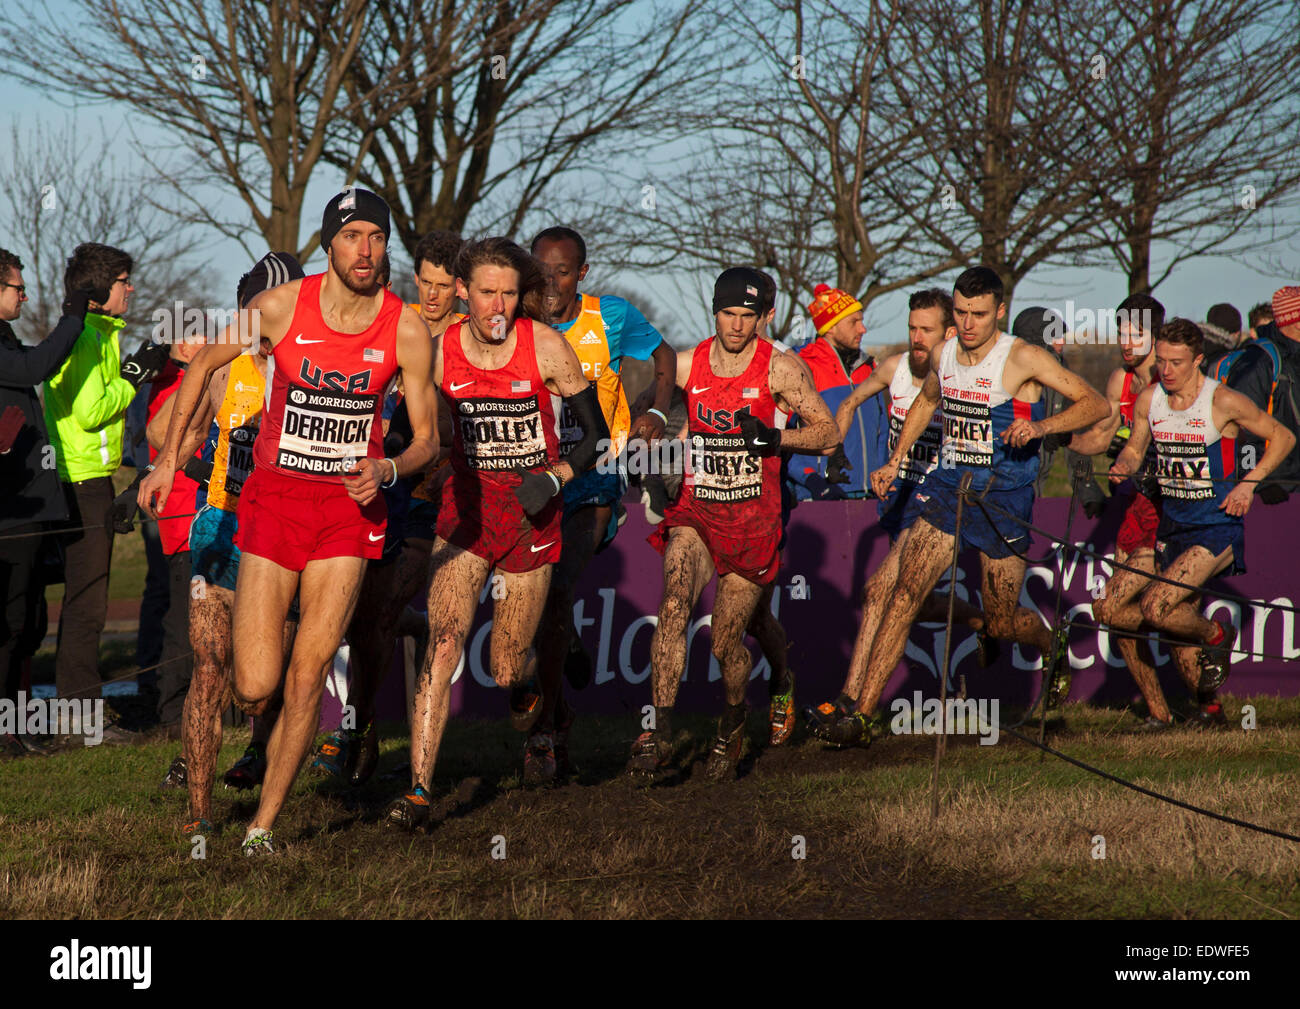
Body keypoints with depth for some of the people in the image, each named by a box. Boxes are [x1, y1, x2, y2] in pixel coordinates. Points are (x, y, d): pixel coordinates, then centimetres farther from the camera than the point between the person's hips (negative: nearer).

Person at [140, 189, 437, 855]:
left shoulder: (405, 329, -5)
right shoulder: (280, 306, -8)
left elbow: (426, 437, 3)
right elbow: (204, 364, 9)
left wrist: (387, 470, -18)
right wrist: (168, 459, 8)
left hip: (349, 506, 1)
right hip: (273, 499, -1)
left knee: (306, 680, -5)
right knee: (255, 687, -8)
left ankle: (263, 824, 10)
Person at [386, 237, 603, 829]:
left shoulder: (545, 347, -9)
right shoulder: (440, 350, -4)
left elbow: (597, 434, -4)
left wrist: (554, 479, -19)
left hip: (531, 514, -1)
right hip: (466, 507, 1)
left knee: (505, 670, 3)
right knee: (443, 643, -18)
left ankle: (521, 690, 43)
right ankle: (418, 792, -20)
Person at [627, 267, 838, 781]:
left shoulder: (778, 369, -6)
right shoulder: (684, 365, 1)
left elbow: (829, 431, -5)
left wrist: (774, 437, -21)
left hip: (752, 521, -1)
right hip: (693, 512, 1)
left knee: (726, 642, 2)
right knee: (674, 603, -25)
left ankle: (733, 722, 33)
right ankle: (659, 733, -26)